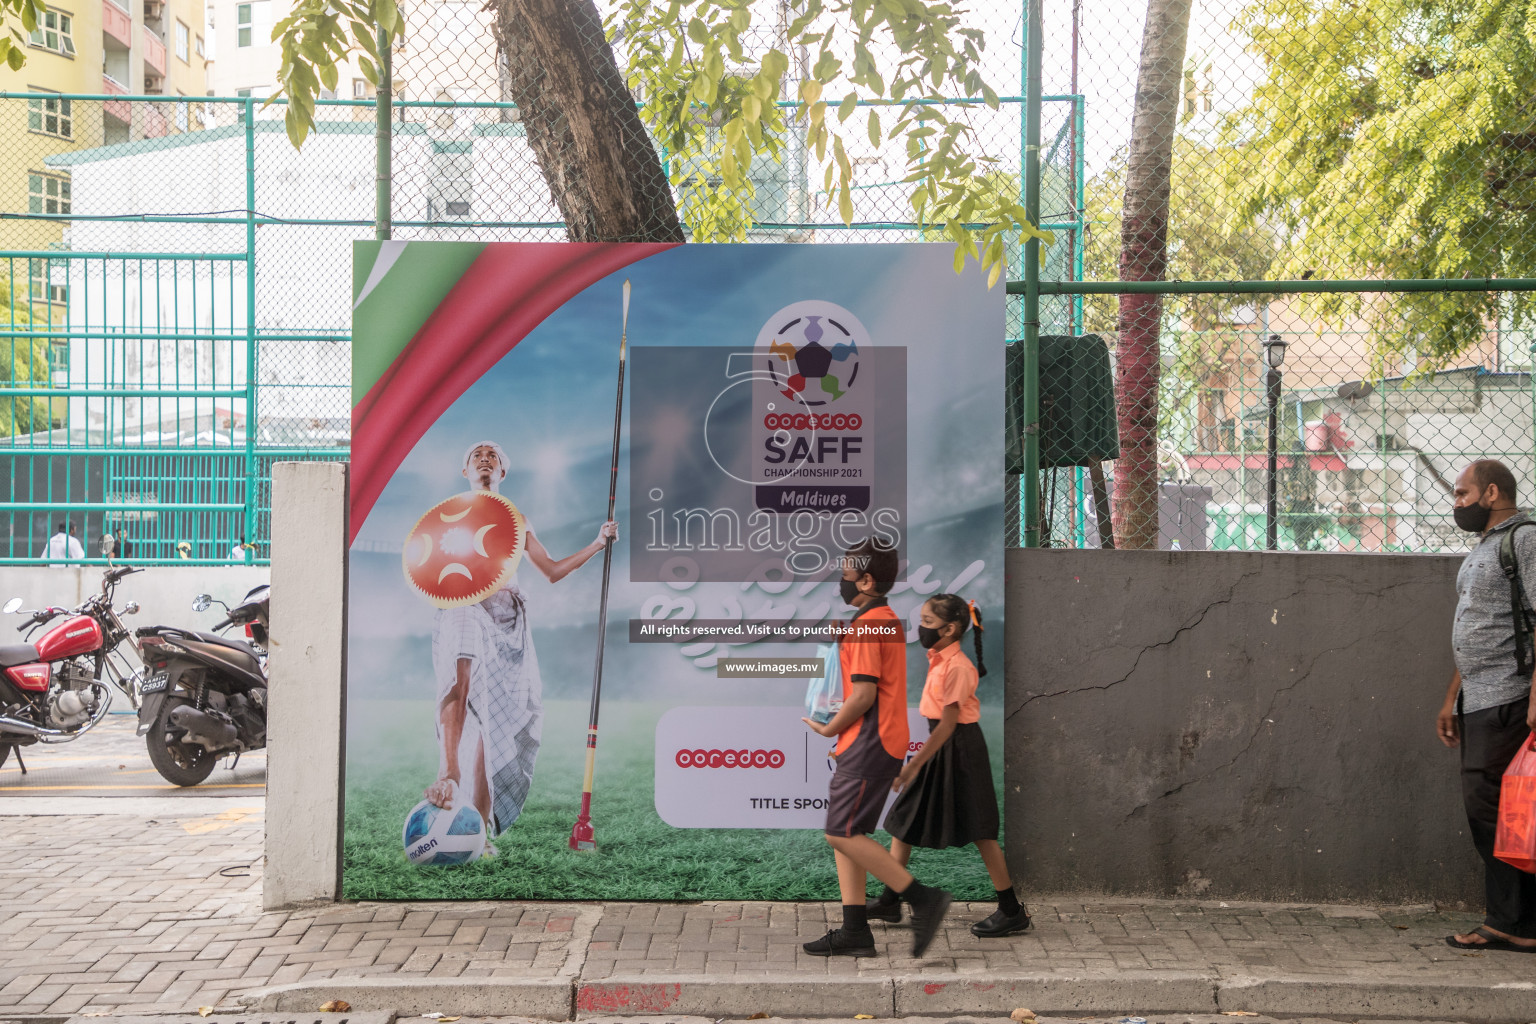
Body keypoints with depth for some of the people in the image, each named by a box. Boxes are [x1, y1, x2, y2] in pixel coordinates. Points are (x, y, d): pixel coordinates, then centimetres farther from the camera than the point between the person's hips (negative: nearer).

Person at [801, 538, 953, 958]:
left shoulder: (865, 625, -15)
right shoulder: (888, 620, 17)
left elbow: (863, 694, -20)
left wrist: (829, 729, -6)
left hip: (869, 745, -10)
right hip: (875, 744, 10)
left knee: (843, 834, -9)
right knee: (843, 833, 11)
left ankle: (923, 899, -7)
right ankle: (854, 932, 13)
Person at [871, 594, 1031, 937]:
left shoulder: (957, 667, -20)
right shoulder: (938, 659, 7)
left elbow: (948, 723, -23)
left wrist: (913, 765, -24)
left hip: (959, 747, -10)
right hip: (941, 746, 10)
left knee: (978, 830, -2)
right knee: (904, 818, 11)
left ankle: (1012, 912, 9)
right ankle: (889, 902, 21)